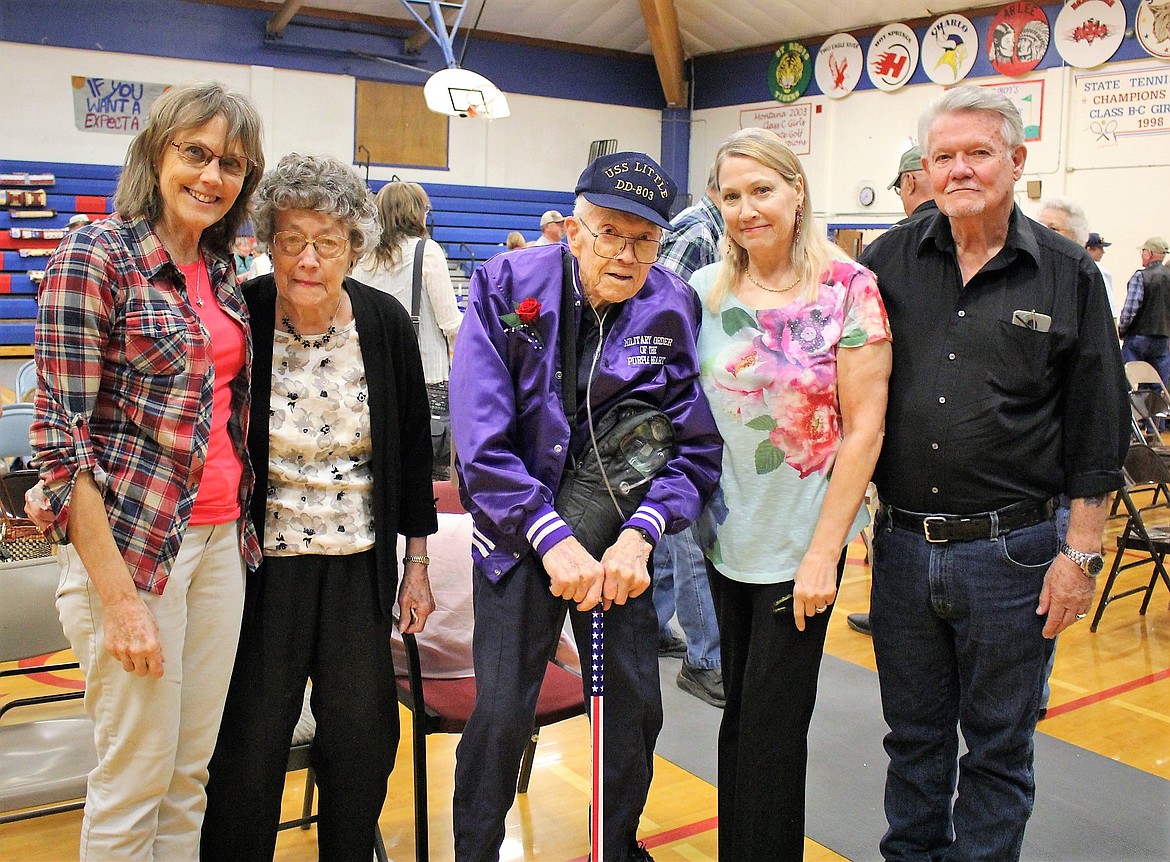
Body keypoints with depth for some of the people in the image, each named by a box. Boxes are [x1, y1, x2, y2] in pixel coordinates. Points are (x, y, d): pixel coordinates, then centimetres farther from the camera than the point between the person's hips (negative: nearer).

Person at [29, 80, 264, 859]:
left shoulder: (221, 271, 10)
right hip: (133, 539, -6)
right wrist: (119, 599, -16)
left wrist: (240, 525, 10)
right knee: (135, 778, 6)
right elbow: (61, 438, -14)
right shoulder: (97, 257, -10)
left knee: (193, 770, 15)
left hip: (223, 537, 6)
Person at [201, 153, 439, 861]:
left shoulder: (385, 323, -4)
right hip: (264, 558, -2)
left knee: (363, 729, 10)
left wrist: (417, 564, 7)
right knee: (250, 738, 4)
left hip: (361, 561, 2)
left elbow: (413, 448, 4)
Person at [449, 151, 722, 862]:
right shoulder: (507, 285, -11)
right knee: (501, 712, -3)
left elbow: (695, 448, -5)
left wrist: (638, 535, -19)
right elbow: (482, 440, -15)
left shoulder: (674, 309, -6)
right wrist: (553, 537, -21)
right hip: (521, 528, -2)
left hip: (620, 534, 2)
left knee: (637, 705, 10)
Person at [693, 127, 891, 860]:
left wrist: (823, 554, -12)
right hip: (727, 536, 4)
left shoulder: (849, 288, -9)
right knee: (740, 713, 16)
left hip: (802, 543, -4)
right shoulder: (705, 291, 2)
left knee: (771, 728, 5)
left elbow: (864, 429, -10)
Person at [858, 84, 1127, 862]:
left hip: (1011, 551, -2)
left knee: (998, 747, 13)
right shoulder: (889, 264, 3)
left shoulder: (1068, 276, -2)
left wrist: (1080, 553, -4)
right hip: (902, 544, 2)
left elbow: (1098, 433, 0)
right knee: (915, 736, 18)